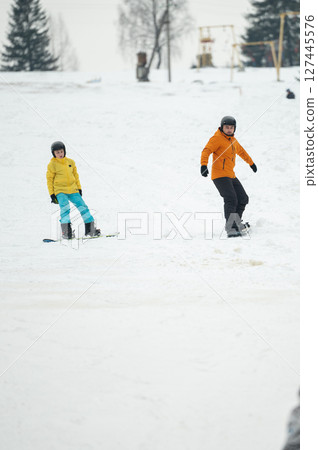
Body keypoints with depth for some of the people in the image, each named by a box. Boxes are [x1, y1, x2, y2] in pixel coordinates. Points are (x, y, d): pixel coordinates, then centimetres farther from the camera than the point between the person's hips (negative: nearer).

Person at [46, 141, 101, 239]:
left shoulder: (70, 162, 10)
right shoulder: (52, 165, -2)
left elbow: (75, 175, 19)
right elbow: (49, 179, 1)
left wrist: (79, 188, 17)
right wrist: (51, 194, -3)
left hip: (72, 190, 4)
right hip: (60, 191, -4)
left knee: (82, 206, 0)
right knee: (65, 207, -25)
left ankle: (90, 229, 11)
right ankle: (66, 231, -25)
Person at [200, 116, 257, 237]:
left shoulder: (232, 140, 17)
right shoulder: (217, 138, -8)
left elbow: (241, 151, 35)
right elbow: (206, 151, -19)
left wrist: (251, 163, 47)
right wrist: (203, 165, -36)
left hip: (231, 176, 9)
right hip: (220, 175, -9)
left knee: (243, 199, 12)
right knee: (231, 200, -21)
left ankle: (236, 223, 28)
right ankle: (230, 229, -25)